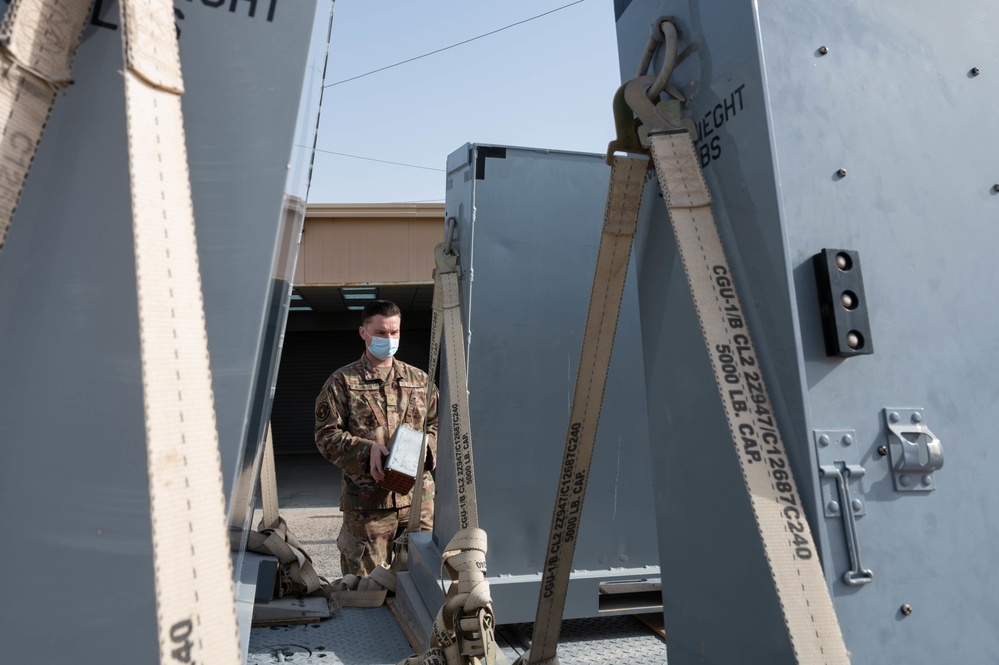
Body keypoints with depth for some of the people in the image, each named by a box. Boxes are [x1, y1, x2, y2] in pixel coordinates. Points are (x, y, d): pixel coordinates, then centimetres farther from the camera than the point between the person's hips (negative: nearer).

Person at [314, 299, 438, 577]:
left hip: (418, 495, 3)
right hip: (366, 500, -3)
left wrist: (424, 448, -7)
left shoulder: (419, 379, 11)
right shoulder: (342, 382, 1)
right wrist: (367, 450, -18)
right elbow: (327, 435, -3)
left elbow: (437, 424, 14)